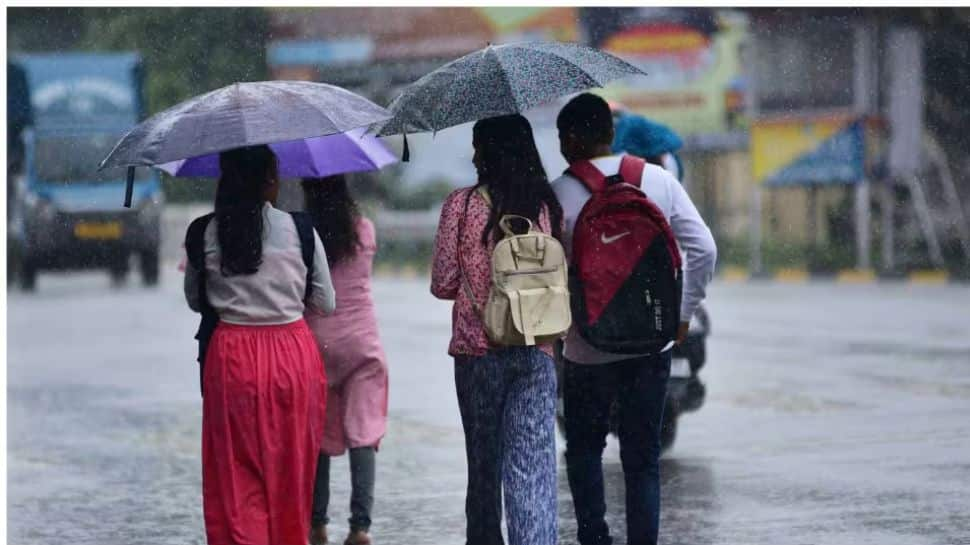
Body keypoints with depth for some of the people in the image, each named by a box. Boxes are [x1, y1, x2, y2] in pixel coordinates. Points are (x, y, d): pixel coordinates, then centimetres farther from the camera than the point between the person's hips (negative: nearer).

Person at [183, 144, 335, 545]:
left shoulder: (205, 234, -3)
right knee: (291, 473, 12)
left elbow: (194, 301, 10)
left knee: (236, 480, 6)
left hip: (231, 358, 0)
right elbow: (326, 303, 2)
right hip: (294, 356, 0)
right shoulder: (299, 229, -6)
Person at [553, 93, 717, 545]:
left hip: (589, 349, -3)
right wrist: (683, 312, 7)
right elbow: (703, 249, -1)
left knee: (584, 448, 15)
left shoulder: (561, 193, -9)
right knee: (644, 456, 9)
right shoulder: (658, 180, 2)